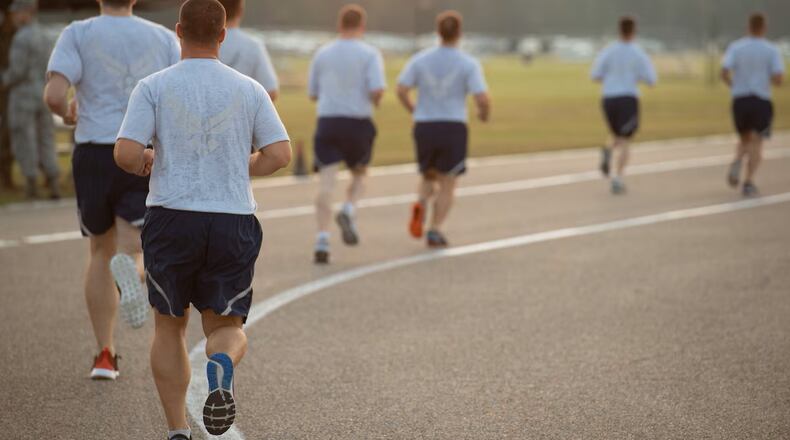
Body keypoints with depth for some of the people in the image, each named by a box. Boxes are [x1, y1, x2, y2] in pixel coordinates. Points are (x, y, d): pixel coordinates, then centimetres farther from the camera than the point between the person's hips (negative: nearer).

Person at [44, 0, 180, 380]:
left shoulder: (78, 34, 0)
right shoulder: (164, 38, 7)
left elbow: (54, 95, -13)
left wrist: (67, 114, 11)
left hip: (93, 157, 0)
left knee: (101, 253, 19)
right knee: (129, 255, -4)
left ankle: (105, 355, 17)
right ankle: (129, 270, -43)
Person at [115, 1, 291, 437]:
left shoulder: (154, 86, -2)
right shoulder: (249, 89, 4)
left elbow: (125, 153, -11)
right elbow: (280, 154, -1)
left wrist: (144, 163, 12)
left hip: (172, 220, -1)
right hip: (234, 222, 1)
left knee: (169, 326, 16)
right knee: (226, 326, 11)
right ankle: (222, 367, -26)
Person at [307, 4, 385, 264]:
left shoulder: (322, 54, 6)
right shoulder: (369, 54, -3)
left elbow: (313, 94, 11)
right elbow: (377, 89, -15)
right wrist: (375, 101, 6)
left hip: (327, 123, 1)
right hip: (358, 123, -1)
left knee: (327, 182, -3)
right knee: (359, 175, 20)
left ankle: (323, 239, -15)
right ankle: (348, 212, -8)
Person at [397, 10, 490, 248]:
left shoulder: (420, 59, 1)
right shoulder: (469, 64, -5)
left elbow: (401, 90, -5)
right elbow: (483, 98, -13)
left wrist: (413, 110, 14)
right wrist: (485, 113, 10)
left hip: (424, 128, 3)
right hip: (454, 128, -3)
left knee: (429, 177, 20)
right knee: (447, 184, 7)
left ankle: (420, 205, -11)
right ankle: (435, 231, -8)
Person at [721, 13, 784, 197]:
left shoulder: (735, 47, 1)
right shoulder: (772, 50, -3)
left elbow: (724, 73, -9)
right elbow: (778, 79, -10)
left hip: (739, 100, 2)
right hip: (761, 101, -2)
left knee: (744, 139, 20)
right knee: (756, 142, 3)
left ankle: (737, 162, -10)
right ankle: (749, 182, -11)